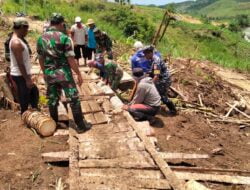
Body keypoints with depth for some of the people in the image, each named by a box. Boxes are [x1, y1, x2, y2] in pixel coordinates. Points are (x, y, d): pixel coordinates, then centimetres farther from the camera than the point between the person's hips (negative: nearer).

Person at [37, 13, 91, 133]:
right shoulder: (64, 38, -13)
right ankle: (81, 126, 9)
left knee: (52, 100, 16)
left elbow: (41, 59, 11)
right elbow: (70, 59, -15)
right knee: (73, 99, 3)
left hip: (49, 74, 5)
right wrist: (78, 74, -8)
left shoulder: (41, 38, 4)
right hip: (63, 73, -5)